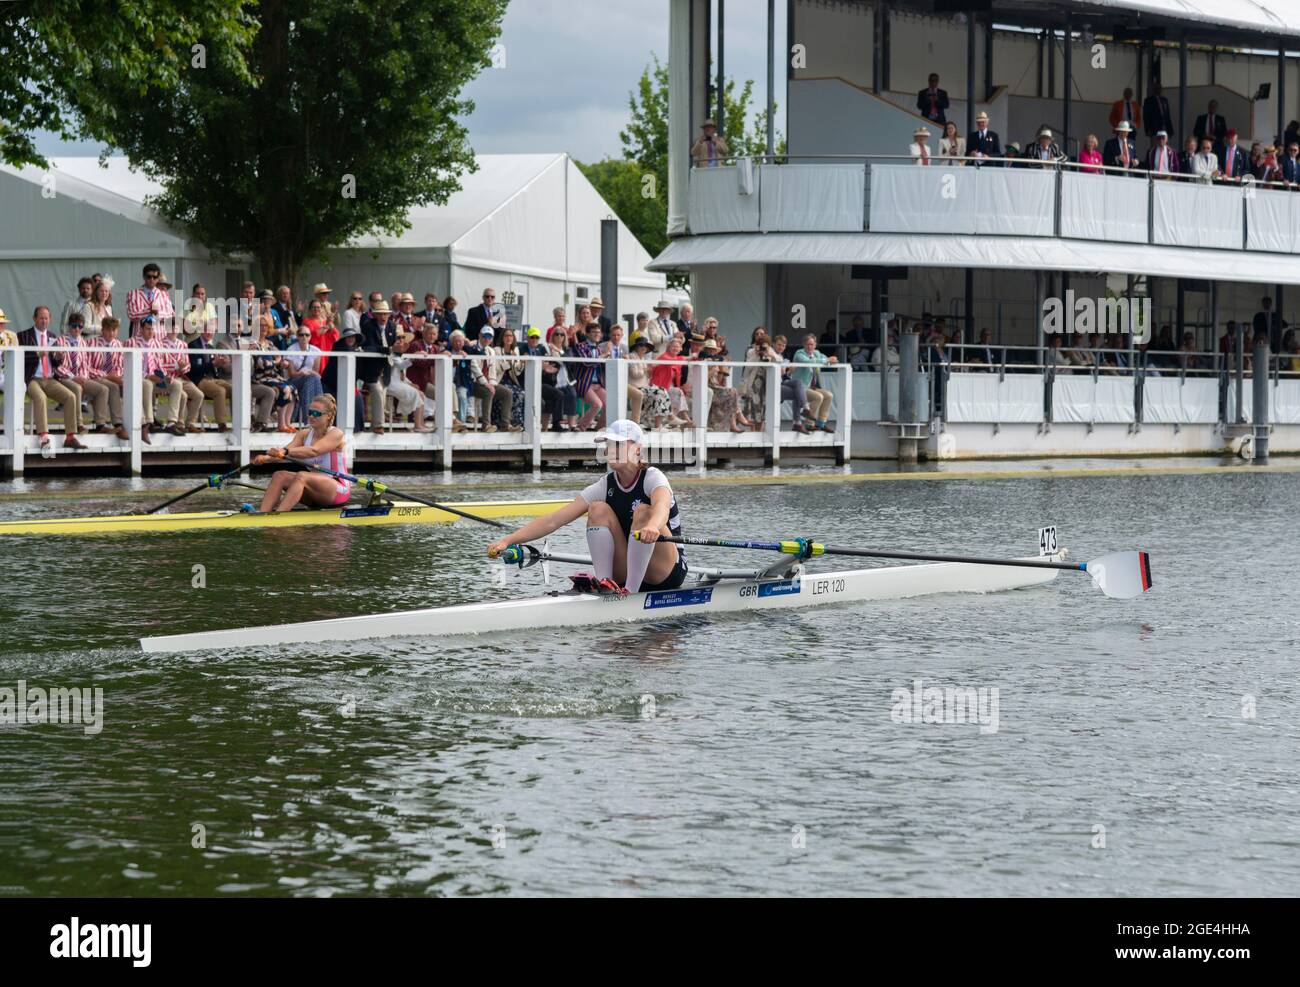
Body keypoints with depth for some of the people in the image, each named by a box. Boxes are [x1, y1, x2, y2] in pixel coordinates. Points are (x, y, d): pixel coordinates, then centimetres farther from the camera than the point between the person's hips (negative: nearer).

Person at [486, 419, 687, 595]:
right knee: (598, 509, -13)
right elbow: (553, 520, -9)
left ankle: (630, 590, -31)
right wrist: (507, 540, -21)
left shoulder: (652, 478, -13)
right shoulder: (605, 486, 0)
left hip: (668, 574, -4)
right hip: (627, 572, 4)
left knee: (644, 512, -28)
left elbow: (662, 506, -40)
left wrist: (652, 526, -65)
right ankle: (603, 583, -24)